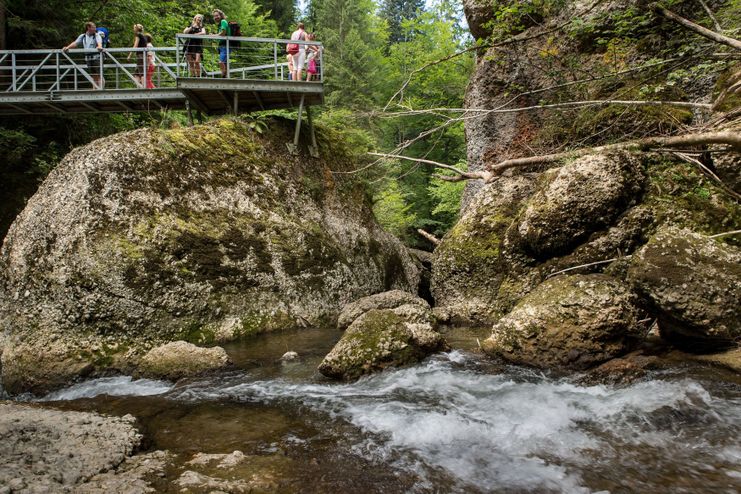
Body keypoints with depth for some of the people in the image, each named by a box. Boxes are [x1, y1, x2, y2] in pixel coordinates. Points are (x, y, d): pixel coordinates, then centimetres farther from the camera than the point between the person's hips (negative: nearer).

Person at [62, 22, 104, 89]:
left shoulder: (96, 35, 1)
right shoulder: (82, 36, 13)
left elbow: (99, 42, -19)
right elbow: (75, 43, 6)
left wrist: (99, 46, -42)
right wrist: (67, 47, -9)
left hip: (97, 57, -4)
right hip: (88, 58, 4)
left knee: (99, 75, -10)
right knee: (94, 76, 9)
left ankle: (101, 89, -11)